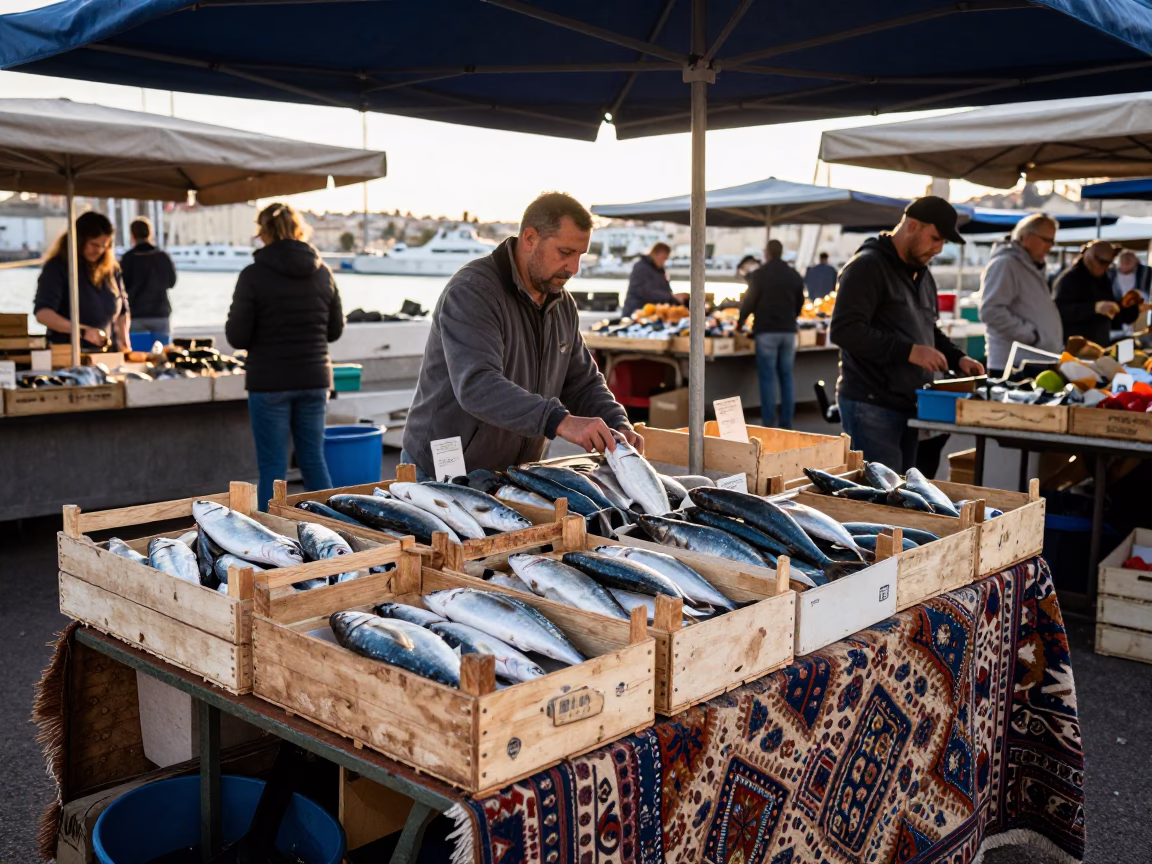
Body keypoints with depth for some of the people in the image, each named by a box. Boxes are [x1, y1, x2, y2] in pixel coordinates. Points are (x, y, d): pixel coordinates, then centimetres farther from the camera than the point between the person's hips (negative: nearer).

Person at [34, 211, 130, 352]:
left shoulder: (111, 269, 13)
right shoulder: (57, 268, -3)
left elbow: (122, 310, 21)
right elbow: (42, 313, -14)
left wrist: (124, 343, 4)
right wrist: (82, 331, -26)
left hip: (107, 355, 5)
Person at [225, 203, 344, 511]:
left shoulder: (253, 276, -10)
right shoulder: (322, 272, 3)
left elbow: (237, 337, -8)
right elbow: (335, 329, 10)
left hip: (269, 382, -4)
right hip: (314, 379, 4)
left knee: (272, 466, 3)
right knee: (314, 460, 13)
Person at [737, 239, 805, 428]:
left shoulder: (758, 274, -7)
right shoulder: (794, 276, 8)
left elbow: (748, 301, -4)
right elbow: (800, 303, 15)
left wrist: (740, 322, 13)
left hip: (766, 331, -4)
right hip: (788, 331, 4)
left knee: (767, 378, -2)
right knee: (786, 377, 9)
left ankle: (768, 423, -3)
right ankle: (786, 423, 9)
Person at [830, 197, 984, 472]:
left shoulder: (923, 274, 19)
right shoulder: (867, 266, -11)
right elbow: (844, 330, -22)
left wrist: (958, 358, 10)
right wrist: (908, 351, -25)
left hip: (908, 405, 9)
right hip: (871, 406, -9)